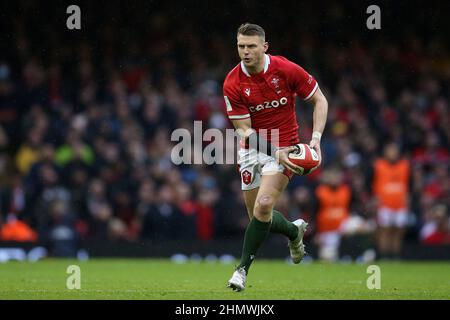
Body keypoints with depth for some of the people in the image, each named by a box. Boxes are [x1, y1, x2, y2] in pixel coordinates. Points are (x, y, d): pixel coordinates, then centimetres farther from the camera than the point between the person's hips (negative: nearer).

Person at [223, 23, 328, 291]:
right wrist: (275, 152, -25)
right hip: (252, 148, 3)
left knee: (263, 205, -21)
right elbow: (243, 129, -11)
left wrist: (316, 137, -16)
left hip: (284, 147, -3)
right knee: (258, 215, 7)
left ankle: (243, 269, -9)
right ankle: (295, 231, 40)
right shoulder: (233, 84, -12)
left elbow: (320, 100, -3)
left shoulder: (286, 70, -15)